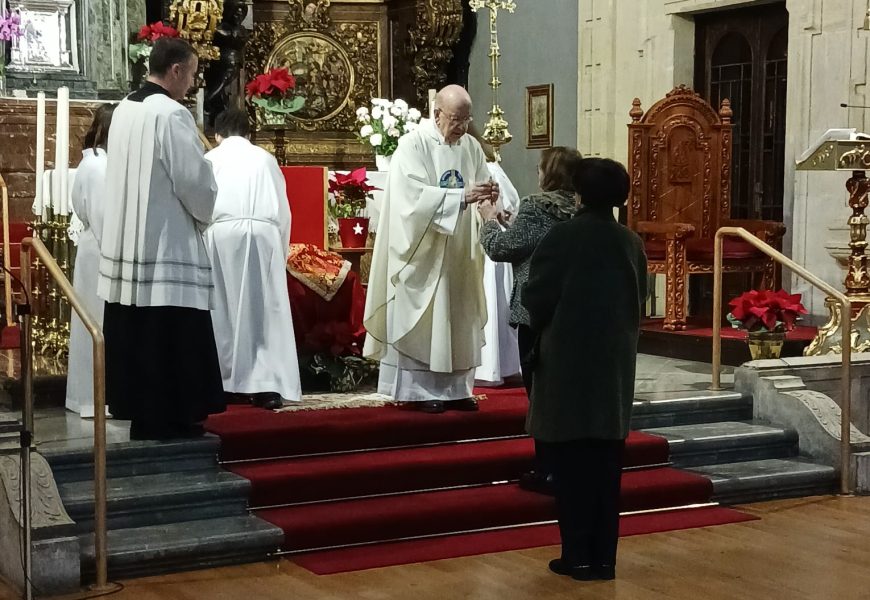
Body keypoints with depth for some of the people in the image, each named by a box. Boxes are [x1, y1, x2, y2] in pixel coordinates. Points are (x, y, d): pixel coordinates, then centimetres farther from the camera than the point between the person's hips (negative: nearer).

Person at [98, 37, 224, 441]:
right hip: (164, 248, -9)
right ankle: (169, 422, 2)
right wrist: (203, 217, 6)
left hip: (127, 244, 9)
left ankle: (141, 417, 20)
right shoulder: (171, 114, -16)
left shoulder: (124, 111, 10)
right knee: (170, 346, -2)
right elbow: (197, 183, -15)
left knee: (137, 341, 13)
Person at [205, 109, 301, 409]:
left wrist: (202, 246, 25)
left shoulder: (210, 160, 16)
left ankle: (221, 383, 8)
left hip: (223, 233, 0)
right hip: (265, 234, 0)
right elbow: (284, 211, 19)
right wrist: (281, 252, 28)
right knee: (265, 309, 2)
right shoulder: (266, 159, 18)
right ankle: (267, 385, -6)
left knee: (223, 309, 7)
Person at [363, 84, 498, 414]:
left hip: (459, 253, 6)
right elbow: (417, 195, -21)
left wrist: (490, 195, -16)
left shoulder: (471, 146, 8)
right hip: (423, 252, -6)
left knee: (459, 320, 8)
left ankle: (455, 388, 15)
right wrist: (462, 196, -29)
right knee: (422, 320, -2)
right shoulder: (413, 145, -11)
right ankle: (419, 390, 4)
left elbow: (483, 189, 8)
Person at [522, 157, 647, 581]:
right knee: (606, 464, 9)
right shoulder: (631, 243, 2)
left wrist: (541, 322, 11)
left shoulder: (563, 237, -13)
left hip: (568, 362, -4)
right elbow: (640, 300, 10)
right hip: (616, 362, 5)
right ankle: (604, 556, 13)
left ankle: (578, 556, 6)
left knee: (572, 463, 3)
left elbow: (535, 298, -10)